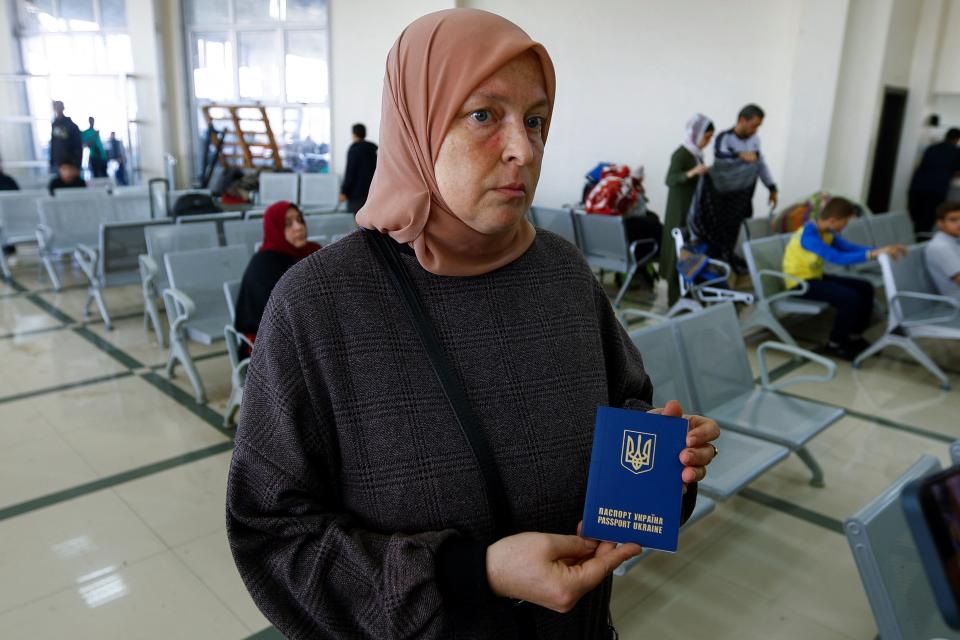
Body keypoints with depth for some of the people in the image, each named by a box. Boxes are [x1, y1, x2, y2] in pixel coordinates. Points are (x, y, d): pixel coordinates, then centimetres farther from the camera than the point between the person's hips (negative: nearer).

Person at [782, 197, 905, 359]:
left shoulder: (827, 232, 3)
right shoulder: (808, 235, -27)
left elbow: (850, 248, 0)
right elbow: (838, 258, -36)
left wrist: (882, 249, -14)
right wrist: (873, 254, -39)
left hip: (816, 277, 10)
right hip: (800, 282, -10)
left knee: (865, 288, 5)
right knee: (850, 298, -24)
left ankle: (854, 337, 18)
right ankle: (835, 344, -4)